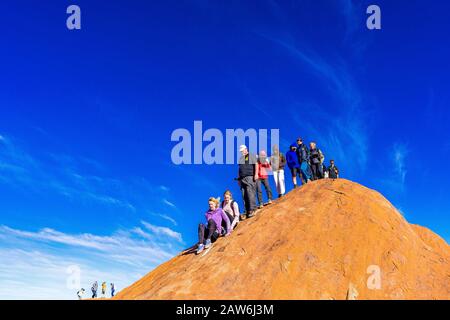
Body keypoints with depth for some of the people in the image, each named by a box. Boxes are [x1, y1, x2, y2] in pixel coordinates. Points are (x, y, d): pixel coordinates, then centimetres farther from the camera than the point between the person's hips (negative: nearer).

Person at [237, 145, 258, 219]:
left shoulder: (252, 156, 5)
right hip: (242, 178, 7)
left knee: (250, 193, -16)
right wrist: (238, 178, 20)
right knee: (244, 195, 2)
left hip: (250, 177, -6)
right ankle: (247, 210, 4)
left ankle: (252, 210, -19)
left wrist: (256, 174, -14)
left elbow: (256, 165, -2)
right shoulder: (241, 158, 23)